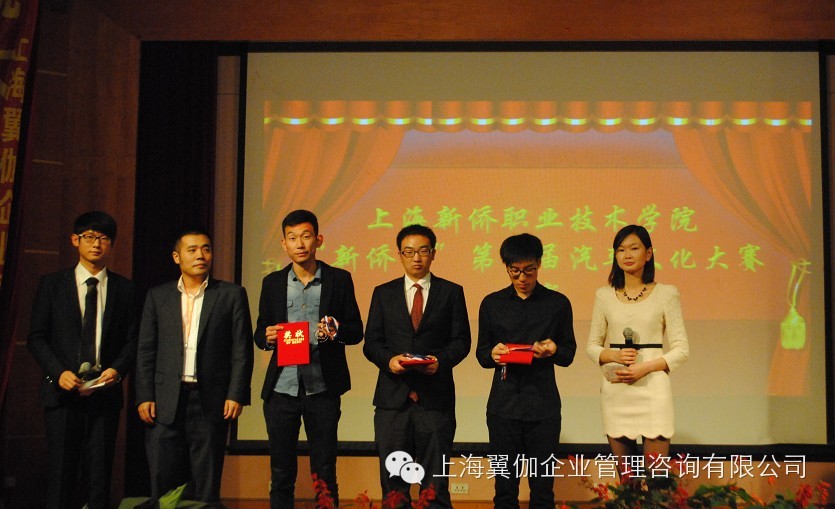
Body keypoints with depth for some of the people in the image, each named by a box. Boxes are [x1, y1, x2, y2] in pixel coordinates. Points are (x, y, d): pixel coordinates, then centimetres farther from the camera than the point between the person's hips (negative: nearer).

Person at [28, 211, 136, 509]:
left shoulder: (124, 289, 9)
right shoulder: (52, 285, 7)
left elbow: (132, 339, 8)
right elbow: (36, 338, 4)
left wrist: (118, 369, -10)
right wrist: (59, 372, -10)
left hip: (105, 392, 1)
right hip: (63, 392, -1)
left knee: (100, 472, 2)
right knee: (61, 471, -2)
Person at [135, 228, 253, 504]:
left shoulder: (232, 295, 5)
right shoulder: (158, 296, 11)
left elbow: (242, 350, 1)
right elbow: (146, 351, 9)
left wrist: (236, 395, -7)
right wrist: (144, 397, 0)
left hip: (211, 402, -1)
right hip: (166, 402, 2)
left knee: (206, 486, 3)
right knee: (163, 481, 2)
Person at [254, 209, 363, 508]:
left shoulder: (339, 280, 4)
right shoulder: (272, 283, 9)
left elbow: (356, 331, 4)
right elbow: (260, 333, 13)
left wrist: (336, 330, -18)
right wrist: (267, 336, -11)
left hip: (323, 388, -1)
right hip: (281, 388, 2)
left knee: (324, 471, 4)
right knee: (281, 472, 7)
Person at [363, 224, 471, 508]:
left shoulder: (451, 292, 7)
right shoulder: (383, 293, 11)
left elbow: (461, 340, 3)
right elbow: (371, 342, 7)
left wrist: (441, 360, -16)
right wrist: (388, 360, -13)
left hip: (436, 397, -1)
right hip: (393, 397, 1)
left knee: (435, 481, 4)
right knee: (393, 479, 6)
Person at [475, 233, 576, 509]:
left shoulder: (558, 303, 5)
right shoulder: (492, 304, 7)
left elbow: (569, 354, 8)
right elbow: (481, 353, 10)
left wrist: (553, 351, -14)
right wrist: (492, 354, -13)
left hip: (543, 406, -1)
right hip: (503, 404, 1)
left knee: (542, 487, 4)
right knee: (505, 486, 6)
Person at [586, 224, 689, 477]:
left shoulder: (666, 294, 1)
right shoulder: (604, 295, 8)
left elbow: (681, 349, 0)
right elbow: (592, 345, 11)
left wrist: (646, 367, -14)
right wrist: (613, 355, -10)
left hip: (652, 389, -2)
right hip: (615, 390, 2)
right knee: (625, 476, 8)